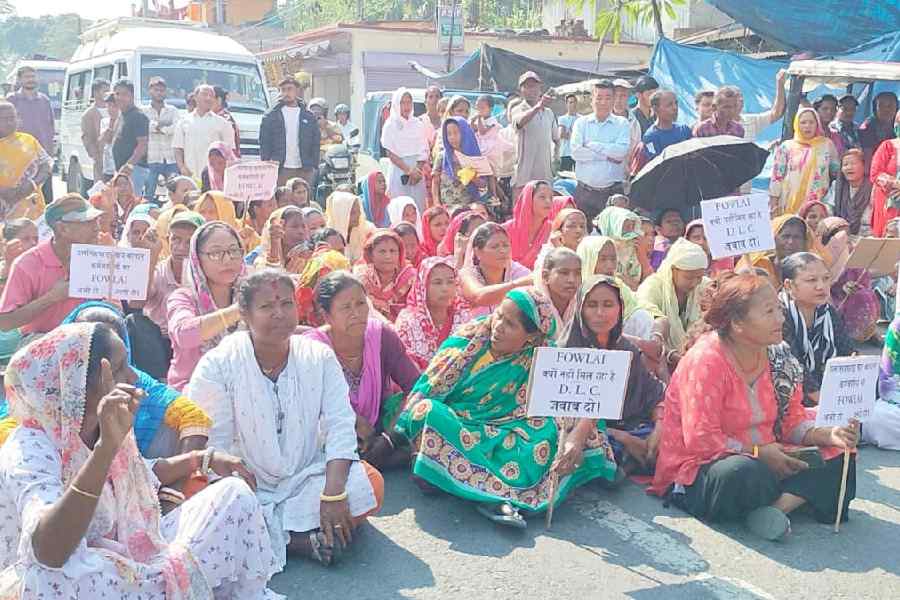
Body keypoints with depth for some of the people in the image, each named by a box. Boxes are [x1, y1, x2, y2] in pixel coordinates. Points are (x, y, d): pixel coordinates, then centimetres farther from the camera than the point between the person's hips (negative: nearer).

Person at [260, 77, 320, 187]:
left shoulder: (308, 116, 11)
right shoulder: (270, 116, 6)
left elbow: (315, 142, 11)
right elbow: (264, 143, 4)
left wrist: (314, 166, 2)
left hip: (304, 170, 2)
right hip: (280, 170, -2)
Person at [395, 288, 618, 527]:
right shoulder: (469, 337, -7)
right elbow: (426, 389, -7)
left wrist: (576, 438, -33)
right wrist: (393, 436, -15)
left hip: (499, 437, 0)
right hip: (451, 427, 0)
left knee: (551, 429, -21)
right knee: (427, 411, -30)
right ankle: (498, 492, -33)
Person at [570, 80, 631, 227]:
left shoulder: (622, 123, 7)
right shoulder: (581, 123, 9)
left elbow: (622, 151, -10)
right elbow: (575, 152, -6)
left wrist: (593, 145, -6)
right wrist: (607, 156, -7)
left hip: (613, 192, -1)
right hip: (585, 191, 1)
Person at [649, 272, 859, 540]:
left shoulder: (778, 359, 5)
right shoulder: (706, 360, -19)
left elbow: (793, 422, 9)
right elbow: (701, 440, -22)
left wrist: (828, 435, -10)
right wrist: (759, 452, -22)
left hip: (763, 463, 8)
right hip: (699, 474, -8)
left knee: (837, 457, -6)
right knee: (743, 473, -40)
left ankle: (777, 506, -25)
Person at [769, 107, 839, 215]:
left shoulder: (827, 145, 9)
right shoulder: (786, 147, 5)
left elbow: (837, 173, 16)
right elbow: (777, 176, 4)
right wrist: (774, 204, -1)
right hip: (790, 206, -1)